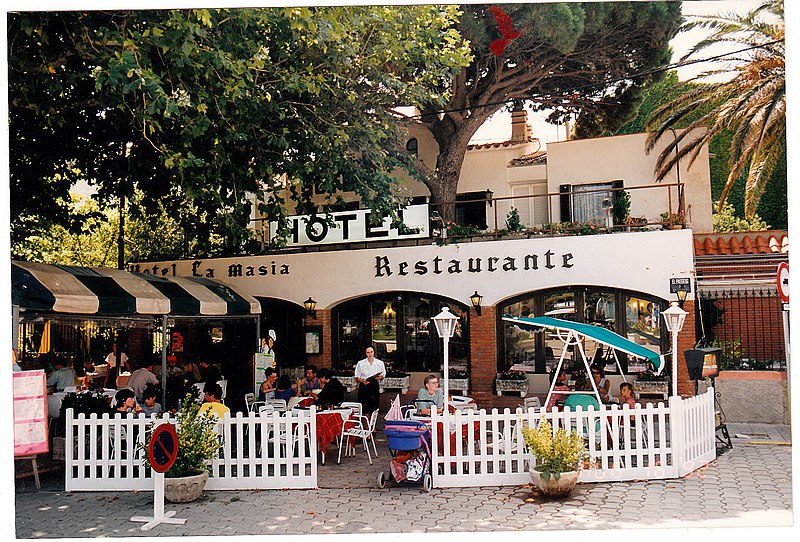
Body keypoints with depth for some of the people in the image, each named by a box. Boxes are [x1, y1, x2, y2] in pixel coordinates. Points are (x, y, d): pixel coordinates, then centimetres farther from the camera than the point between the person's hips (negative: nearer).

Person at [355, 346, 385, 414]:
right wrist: (363, 381, -13)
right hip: (364, 386, -1)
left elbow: (383, 375, 13)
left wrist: (380, 377, -10)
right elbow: (357, 377, 6)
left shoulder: (380, 363, 8)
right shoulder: (361, 363, 5)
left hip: (375, 386, 1)